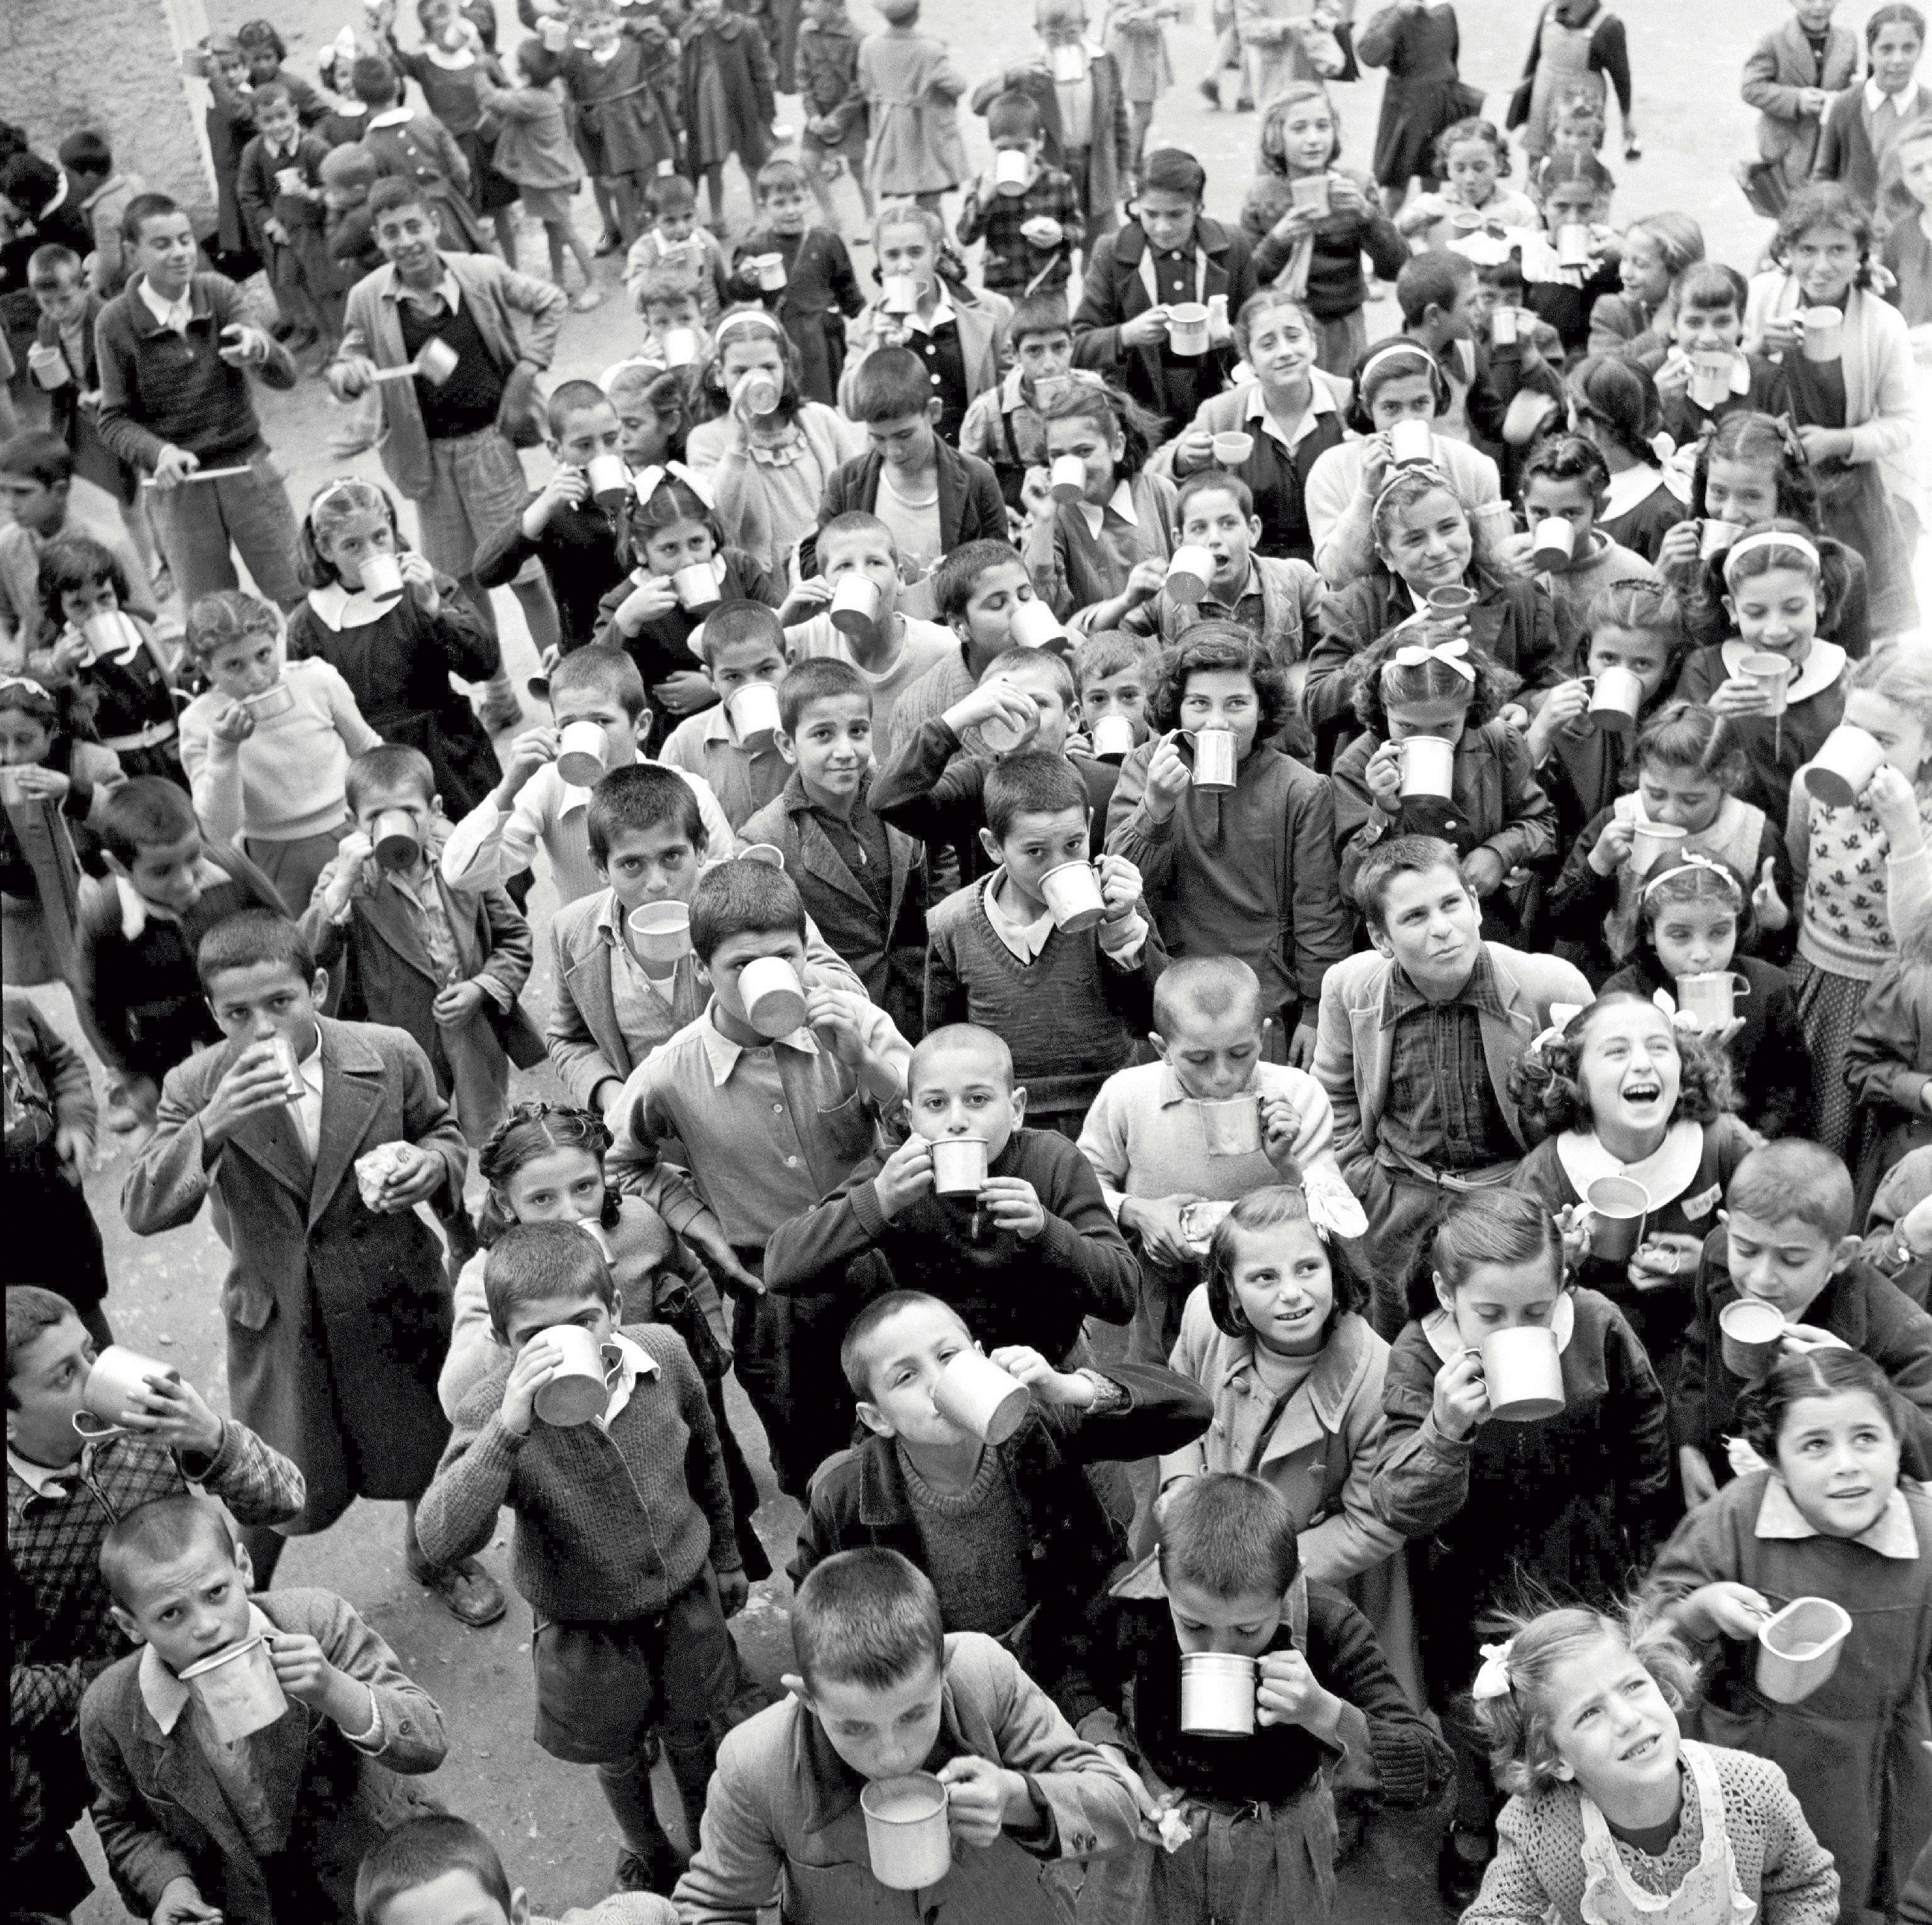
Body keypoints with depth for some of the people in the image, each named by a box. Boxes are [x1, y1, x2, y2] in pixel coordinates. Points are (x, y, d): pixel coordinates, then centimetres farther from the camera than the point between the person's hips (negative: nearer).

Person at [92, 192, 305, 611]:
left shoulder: (219, 292, -4)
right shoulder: (115, 323, -8)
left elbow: (284, 376, -12)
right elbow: (114, 420, -3)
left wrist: (259, 349, -35)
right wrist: (158, 453, -24)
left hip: (247, 466, 1)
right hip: (179, 483, -1)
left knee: (303, 600, 3)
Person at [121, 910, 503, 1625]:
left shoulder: (390, 1056, -13)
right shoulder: (196, 1088, -13)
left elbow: (445, 1134, 5)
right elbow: (142, 1211, -20)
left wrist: (432, 1162, -20)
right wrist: (212, 1125, -36)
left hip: (396, 1297, 1)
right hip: (277, 1317, -1)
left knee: (425, 1444, 21)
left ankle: (434, 1554, 53)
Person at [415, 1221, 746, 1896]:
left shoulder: (664, 1353, -20)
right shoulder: (492, 1408, -29)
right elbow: (442, 1541, -41)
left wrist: (725, 1557, 13)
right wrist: (508, 1429, -52)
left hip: (686, 1598, 2)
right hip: (587, 1631, -2)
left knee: (692, 1731, 26)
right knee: (620, 1757, 24)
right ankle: (646, 1851, 57)